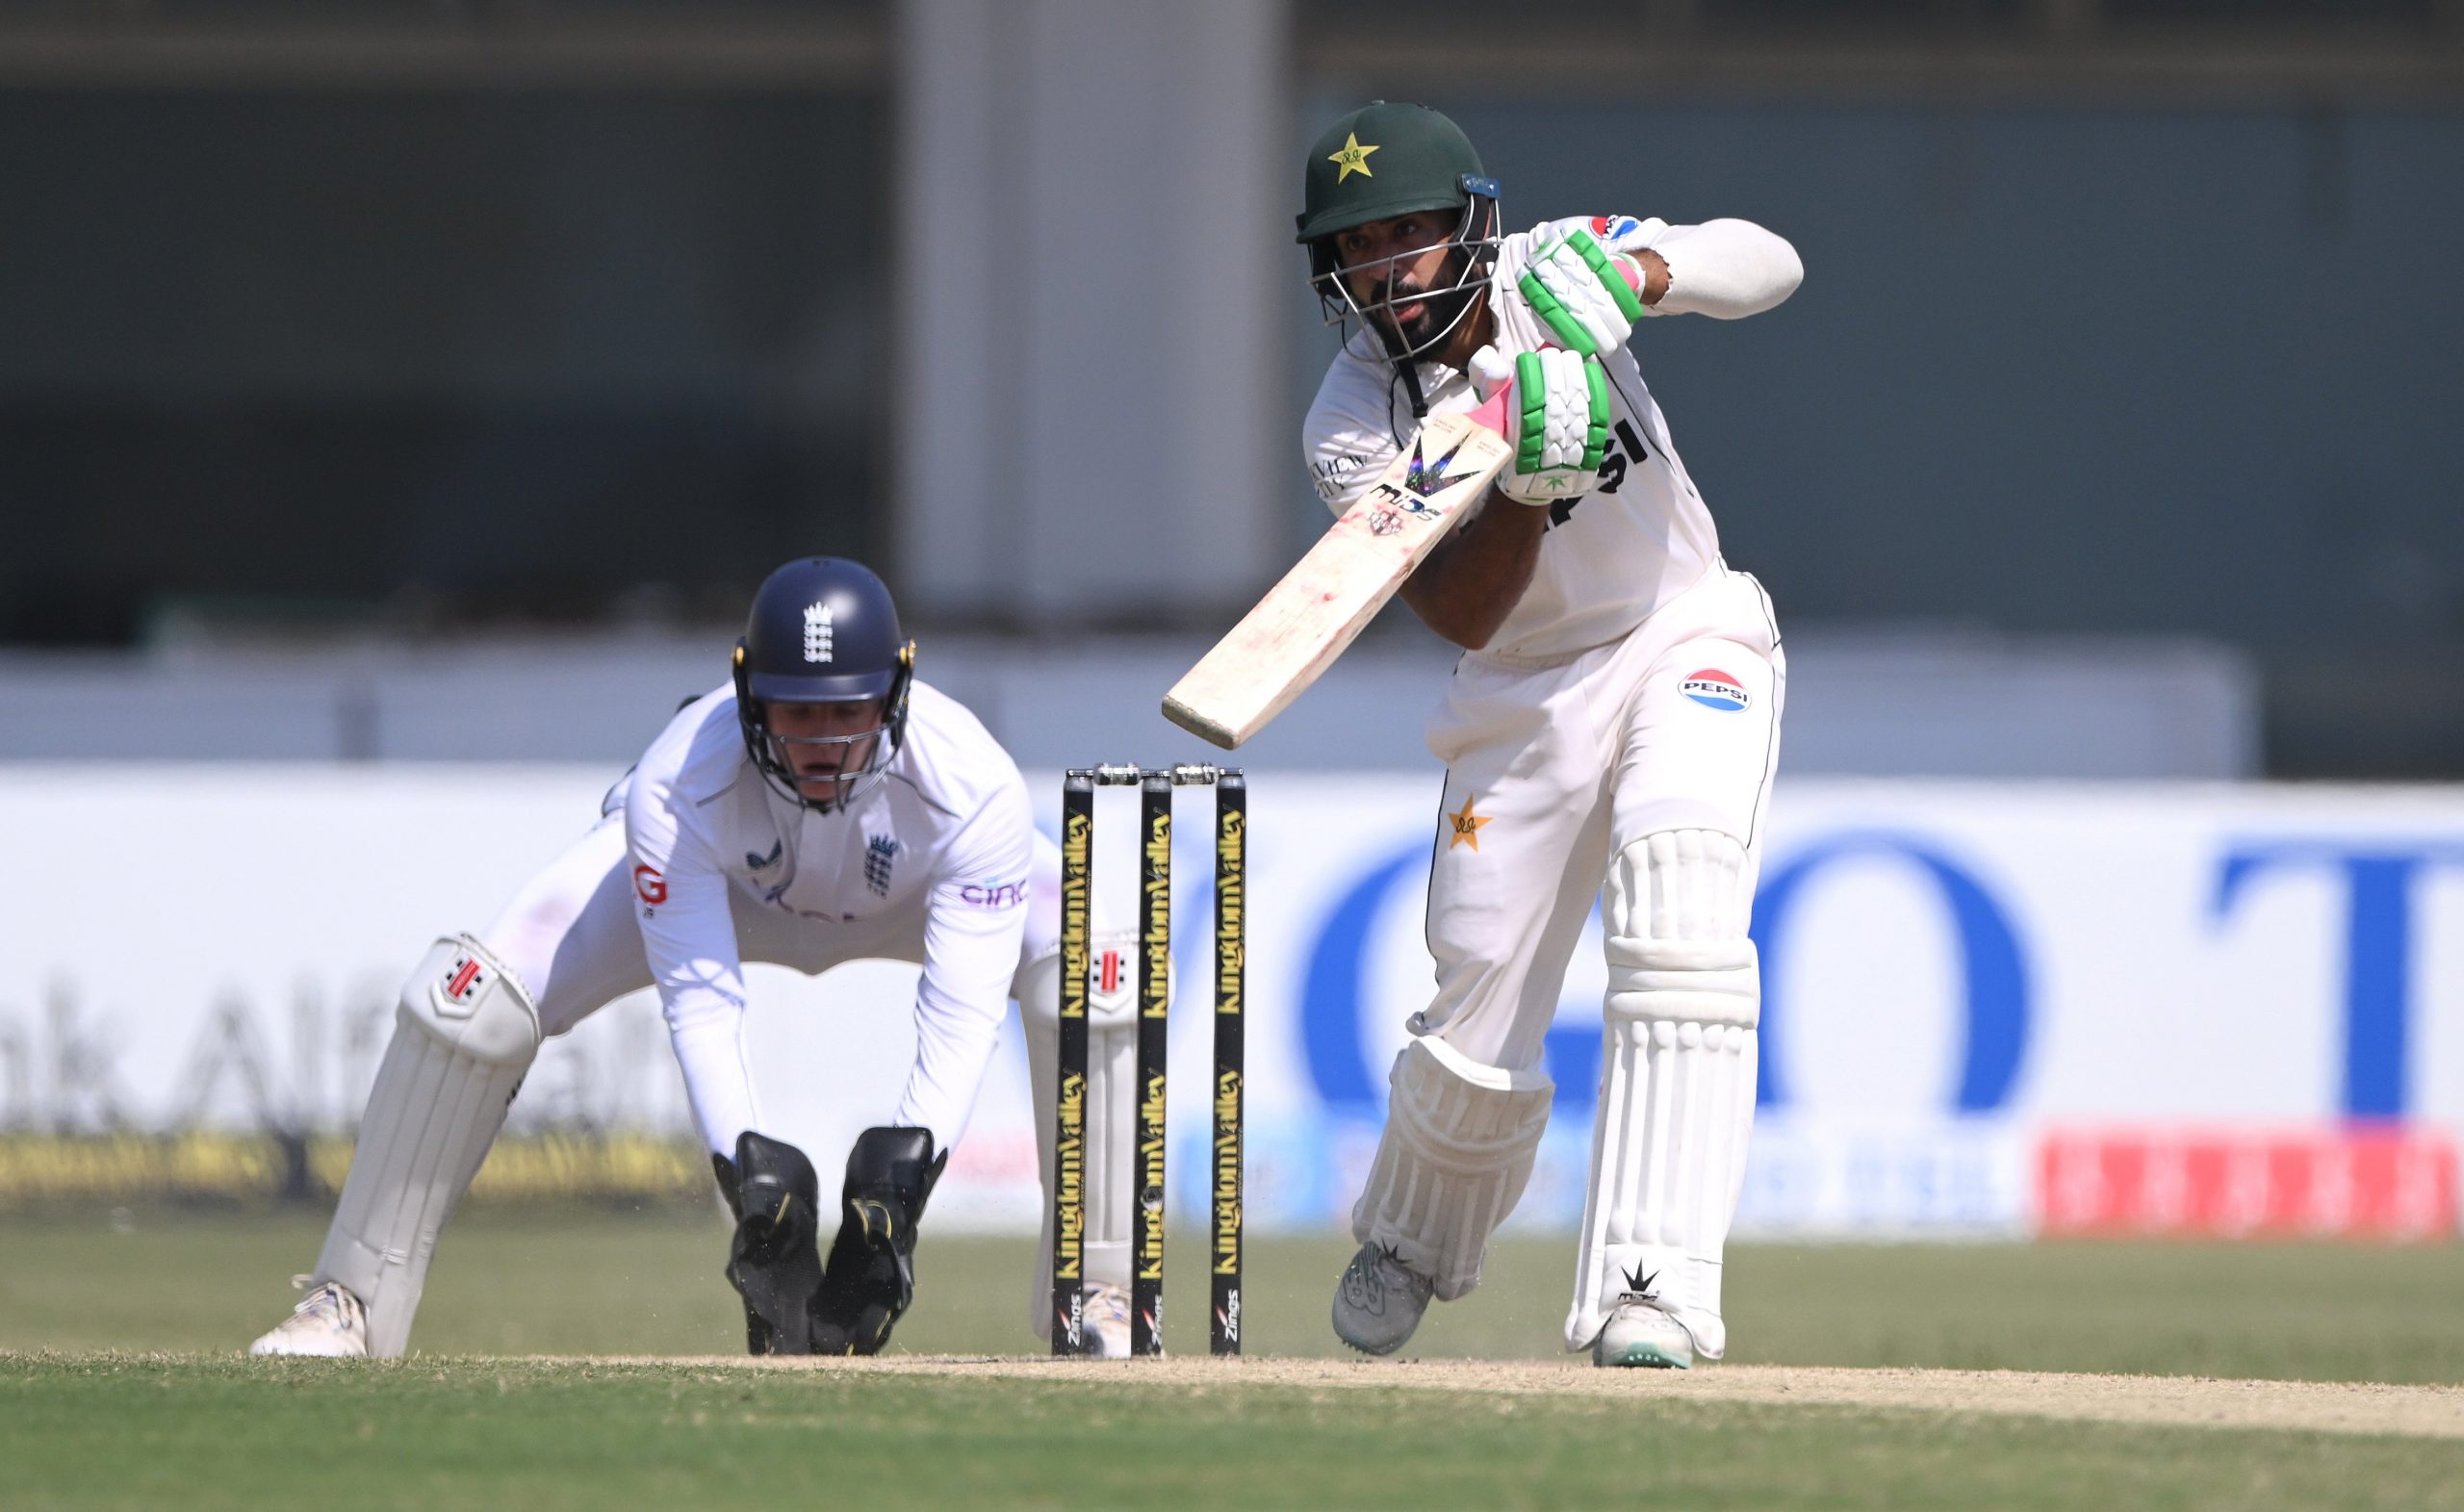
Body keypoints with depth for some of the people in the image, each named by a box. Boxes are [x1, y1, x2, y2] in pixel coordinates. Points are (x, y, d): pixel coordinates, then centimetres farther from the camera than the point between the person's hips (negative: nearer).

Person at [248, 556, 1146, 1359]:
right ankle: (353, 1299, -6)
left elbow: (964, 1009, -41)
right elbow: (700, 1000, -37)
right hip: (724, 882, 0)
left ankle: (1096, 1298, -16)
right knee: (470, 994, -19)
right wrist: (746, 1169, -49)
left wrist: (904, 1165, -54)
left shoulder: (969, 784, -39)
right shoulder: (678, 786, -39)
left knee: (1092, 974, -29)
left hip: (916, 885, 0)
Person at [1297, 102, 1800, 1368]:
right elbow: (1460, 612, -21)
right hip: (1526, 696, 1)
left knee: (1676, 915, -28)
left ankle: (1651, 1290, -32)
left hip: (1687, 644, -1)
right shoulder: (1351, 427, -13)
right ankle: (1408, 1246, 36)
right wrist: (1530, 484, -38)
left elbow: (1769, 265, -18)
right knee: (1476, 1046, 0)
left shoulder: (1548, 275, -11)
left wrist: (1633, 270, -36)